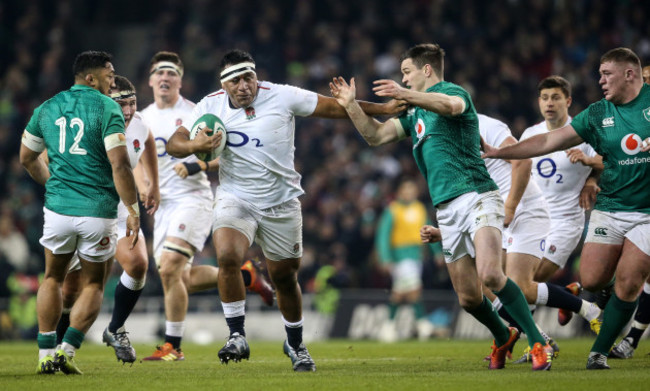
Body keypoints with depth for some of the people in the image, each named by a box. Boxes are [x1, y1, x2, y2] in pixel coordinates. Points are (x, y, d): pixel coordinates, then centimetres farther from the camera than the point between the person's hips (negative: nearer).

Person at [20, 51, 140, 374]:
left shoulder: (47, 108, 9)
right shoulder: (107, 108, -8)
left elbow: (27, 158, 20)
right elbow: (119, 165, -16)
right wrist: (132, 210, -11)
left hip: (58, 207, 3)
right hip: (98, 211, -3)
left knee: (53, 278, 21)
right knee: (92, 285, 13)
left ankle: (46, 353, 12)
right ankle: (67, 350, 0)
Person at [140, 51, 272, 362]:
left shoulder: (195, 114, -5)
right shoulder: (143, 119, 12)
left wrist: (198, 166, -20)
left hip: (193, 199, -7)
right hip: (163, 205, 7)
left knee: (169, 269, -18)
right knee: (182, 280, 5)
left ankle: (172, 345, -9)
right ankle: (244, 276, 27)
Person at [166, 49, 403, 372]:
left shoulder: (283, 97, -10)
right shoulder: (210, 106, -5)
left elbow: (334, 107, -4)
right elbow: (174, 145, -4)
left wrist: (383, 108, -5)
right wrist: (195, 145, -27)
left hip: (281, 203, 0)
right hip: (235, 198, 0)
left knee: (285, 278, 8)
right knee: (227, 257, -26)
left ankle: (295, 345, 32)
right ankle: (237, 337, -13)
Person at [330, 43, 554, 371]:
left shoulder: (454, 91, -2)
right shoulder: (415, 113, 24)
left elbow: (450, 105, -27)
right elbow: (376, 135, 23)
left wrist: (407, 95, -43)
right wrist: (351, 105, 7)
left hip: (476, 197, -8)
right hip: (447, 209, 8)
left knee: (490, 273, -27)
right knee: (467, 297, 5)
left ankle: (538, 343, -20)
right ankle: (503, 338, 30)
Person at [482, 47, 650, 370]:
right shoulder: (597, 114, 6)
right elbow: (548, 142, 8)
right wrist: (496, 152, 5)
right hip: (610, 208, 3)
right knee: (591, 280, -8)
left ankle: (600, 351, 4)